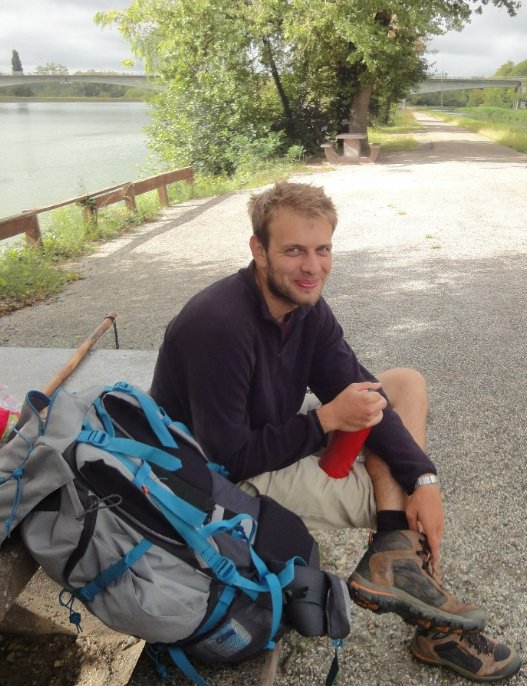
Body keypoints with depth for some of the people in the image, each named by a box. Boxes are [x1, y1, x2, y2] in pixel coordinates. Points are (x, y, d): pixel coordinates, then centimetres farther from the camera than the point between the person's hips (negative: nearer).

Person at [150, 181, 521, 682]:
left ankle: (395, 557, -11)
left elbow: (362, 394, -6)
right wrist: (327, 419, -23)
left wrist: (423, 479, -17)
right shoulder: (220, 326, -30)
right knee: (390, 496, -12)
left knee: (408, 383, -1)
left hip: (276, 431, 8)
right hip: (230, 482, -8)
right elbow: (228, 457, -27)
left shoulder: (306, 304, -6)